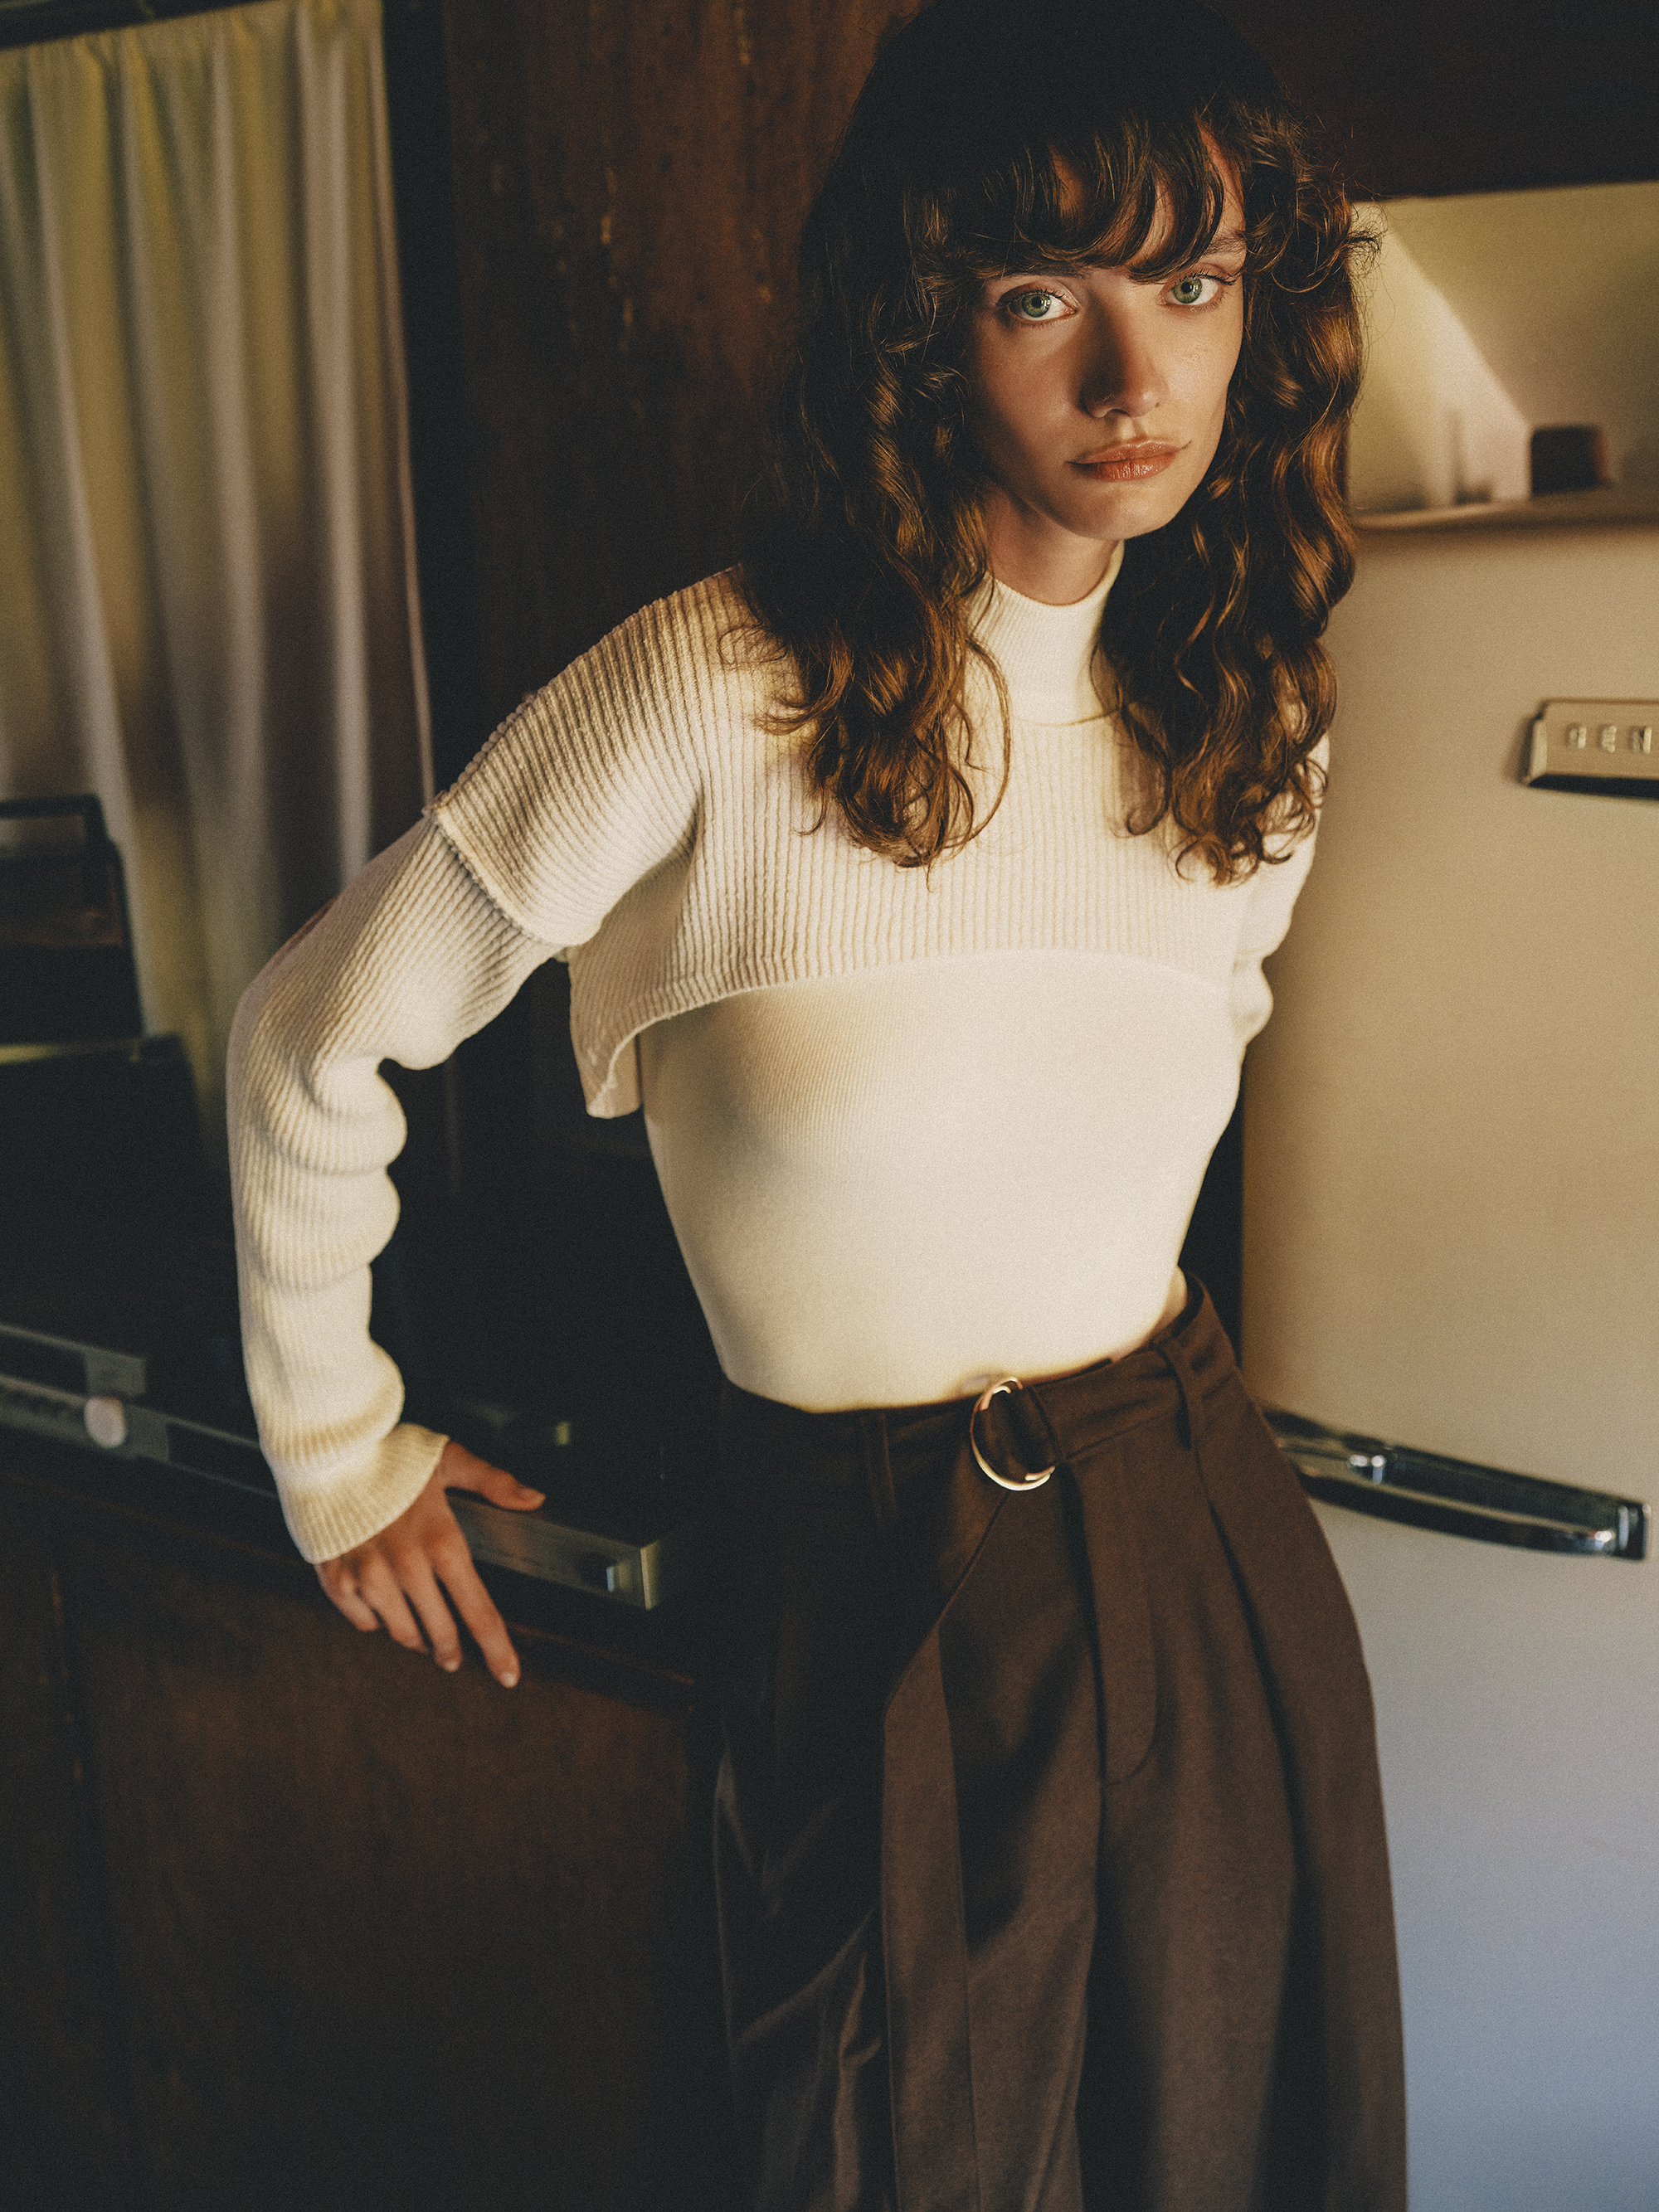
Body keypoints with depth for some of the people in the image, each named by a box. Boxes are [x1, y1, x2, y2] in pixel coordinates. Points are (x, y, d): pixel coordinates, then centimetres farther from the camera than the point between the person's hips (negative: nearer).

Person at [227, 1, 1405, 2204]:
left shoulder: (1253, 722, 0)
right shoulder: (718, 696, -17)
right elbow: (314, 1038, -7)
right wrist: (335, 1449, 1)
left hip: (1206, 1535, 5)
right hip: (878, 1586, -4)